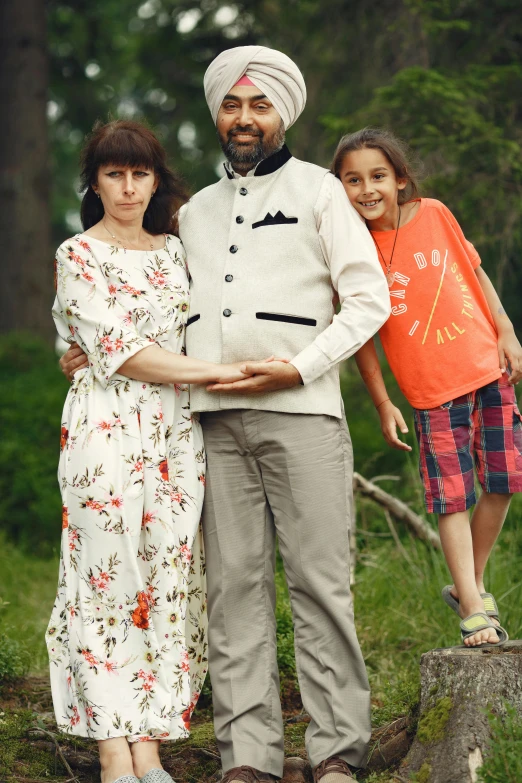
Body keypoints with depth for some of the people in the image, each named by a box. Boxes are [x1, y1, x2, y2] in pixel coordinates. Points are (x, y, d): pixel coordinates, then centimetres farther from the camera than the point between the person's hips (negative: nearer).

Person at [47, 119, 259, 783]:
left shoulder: (173, 248, 16)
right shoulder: (78, 255, -1)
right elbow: (117, 349, -10)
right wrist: (213, 372, -13)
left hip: (176, 431, 5)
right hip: (107, 429, -5)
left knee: (171, 579, 0)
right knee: (108, 579, -6)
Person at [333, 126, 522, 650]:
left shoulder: (434, 214, -1)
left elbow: (475, 271, 12)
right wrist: (382, 404, -3)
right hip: (433, 390, -3)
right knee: (451, 497, -6)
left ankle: (470, 585, 25)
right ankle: (472, 608, 2)